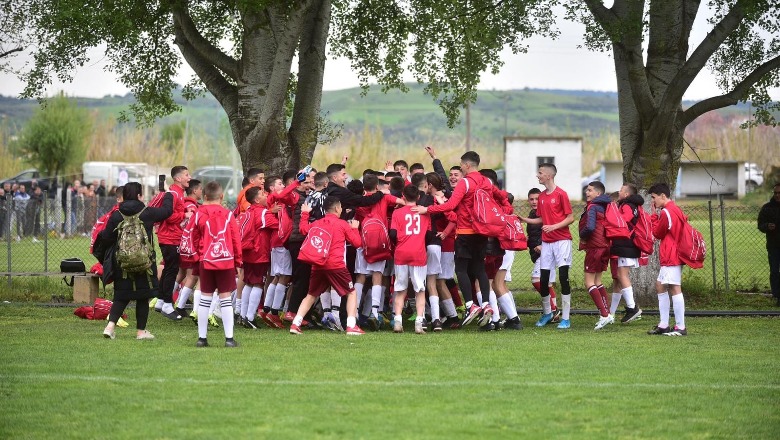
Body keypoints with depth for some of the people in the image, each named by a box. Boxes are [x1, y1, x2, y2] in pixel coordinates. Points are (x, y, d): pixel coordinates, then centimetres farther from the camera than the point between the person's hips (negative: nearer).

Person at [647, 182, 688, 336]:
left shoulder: (666, 212, -14)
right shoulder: (675, 209, 17)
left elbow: (657, 233, -5)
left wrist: (655, 216, 5)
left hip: (670, 258, -11)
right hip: (671, 257, 11)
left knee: (674, 289, -12)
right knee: (660, 286, 15)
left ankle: (680, 327, -14)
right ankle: (664, 325, 16)